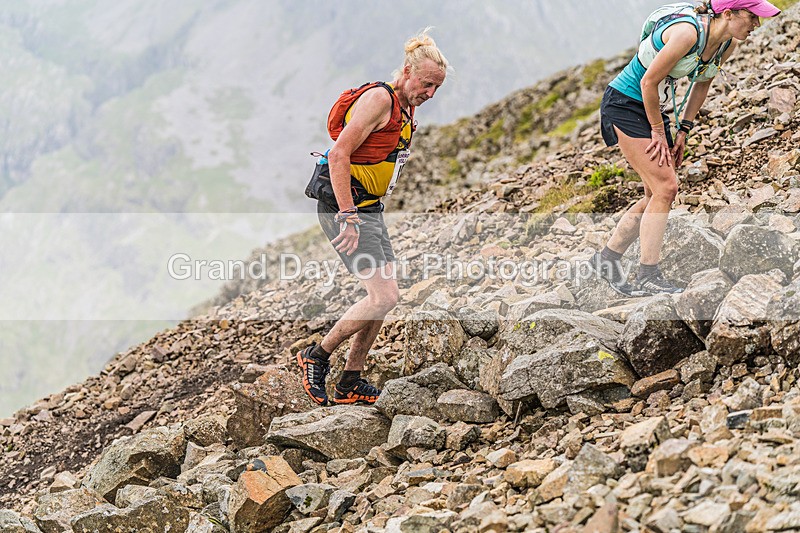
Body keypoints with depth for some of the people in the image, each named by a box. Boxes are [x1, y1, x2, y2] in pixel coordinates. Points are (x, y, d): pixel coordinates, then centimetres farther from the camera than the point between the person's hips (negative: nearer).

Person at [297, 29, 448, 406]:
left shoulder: (405, 109, 15)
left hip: (367, 206, 10)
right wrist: (348, 217, -24)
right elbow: (339, 155, -21)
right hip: (342, 205, -10)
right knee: (384, 296, -14)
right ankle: (317, 357, 2)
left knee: (384, 296, 8)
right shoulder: (380, 98, -15)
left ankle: (350, 385, 16)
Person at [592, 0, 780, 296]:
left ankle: (607, 257, 20)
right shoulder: (687, 32, -29)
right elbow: (649, 82, -23)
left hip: (652, 107, 9)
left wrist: (683, 130, 7)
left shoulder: (728, 44, -3)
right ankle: (649, 278, -11)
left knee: (660, 194, 7)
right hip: (624, 103, -9)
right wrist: (658, 131, -14)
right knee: (664, 187, -14)